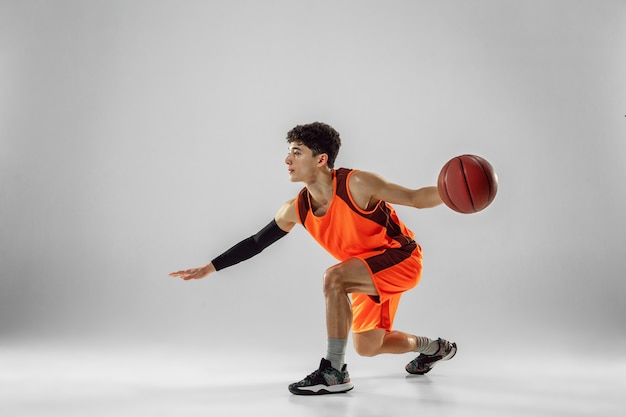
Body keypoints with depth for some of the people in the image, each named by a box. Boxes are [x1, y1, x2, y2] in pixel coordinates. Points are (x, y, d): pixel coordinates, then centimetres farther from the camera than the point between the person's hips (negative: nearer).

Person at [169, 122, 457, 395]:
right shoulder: (295, 210, -7)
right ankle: (434, 348, 40)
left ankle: (334, 372, -16)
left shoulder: (357, 185, -24)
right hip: (369, 271, 7)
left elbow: (415, 198, -20)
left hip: (401, 257, -7)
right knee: (366, 347, 12)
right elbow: (256, 242, 3)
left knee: (334, 277, -30)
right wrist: (209, 268, 4)